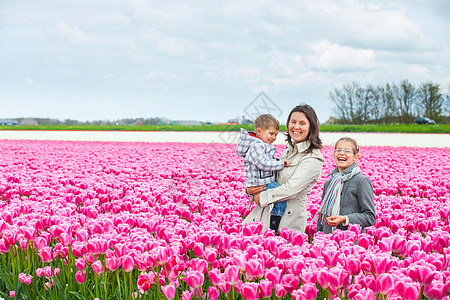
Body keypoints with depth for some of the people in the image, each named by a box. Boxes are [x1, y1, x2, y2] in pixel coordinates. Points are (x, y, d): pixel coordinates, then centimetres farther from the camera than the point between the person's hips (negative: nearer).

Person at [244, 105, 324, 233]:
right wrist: (249, 190, 1)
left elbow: (292, 188, -21)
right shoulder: (289, 150, 13)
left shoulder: (313, 159, -13)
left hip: (289, 219, -7)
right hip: (268, 212, 7)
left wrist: (263, 197, -11)